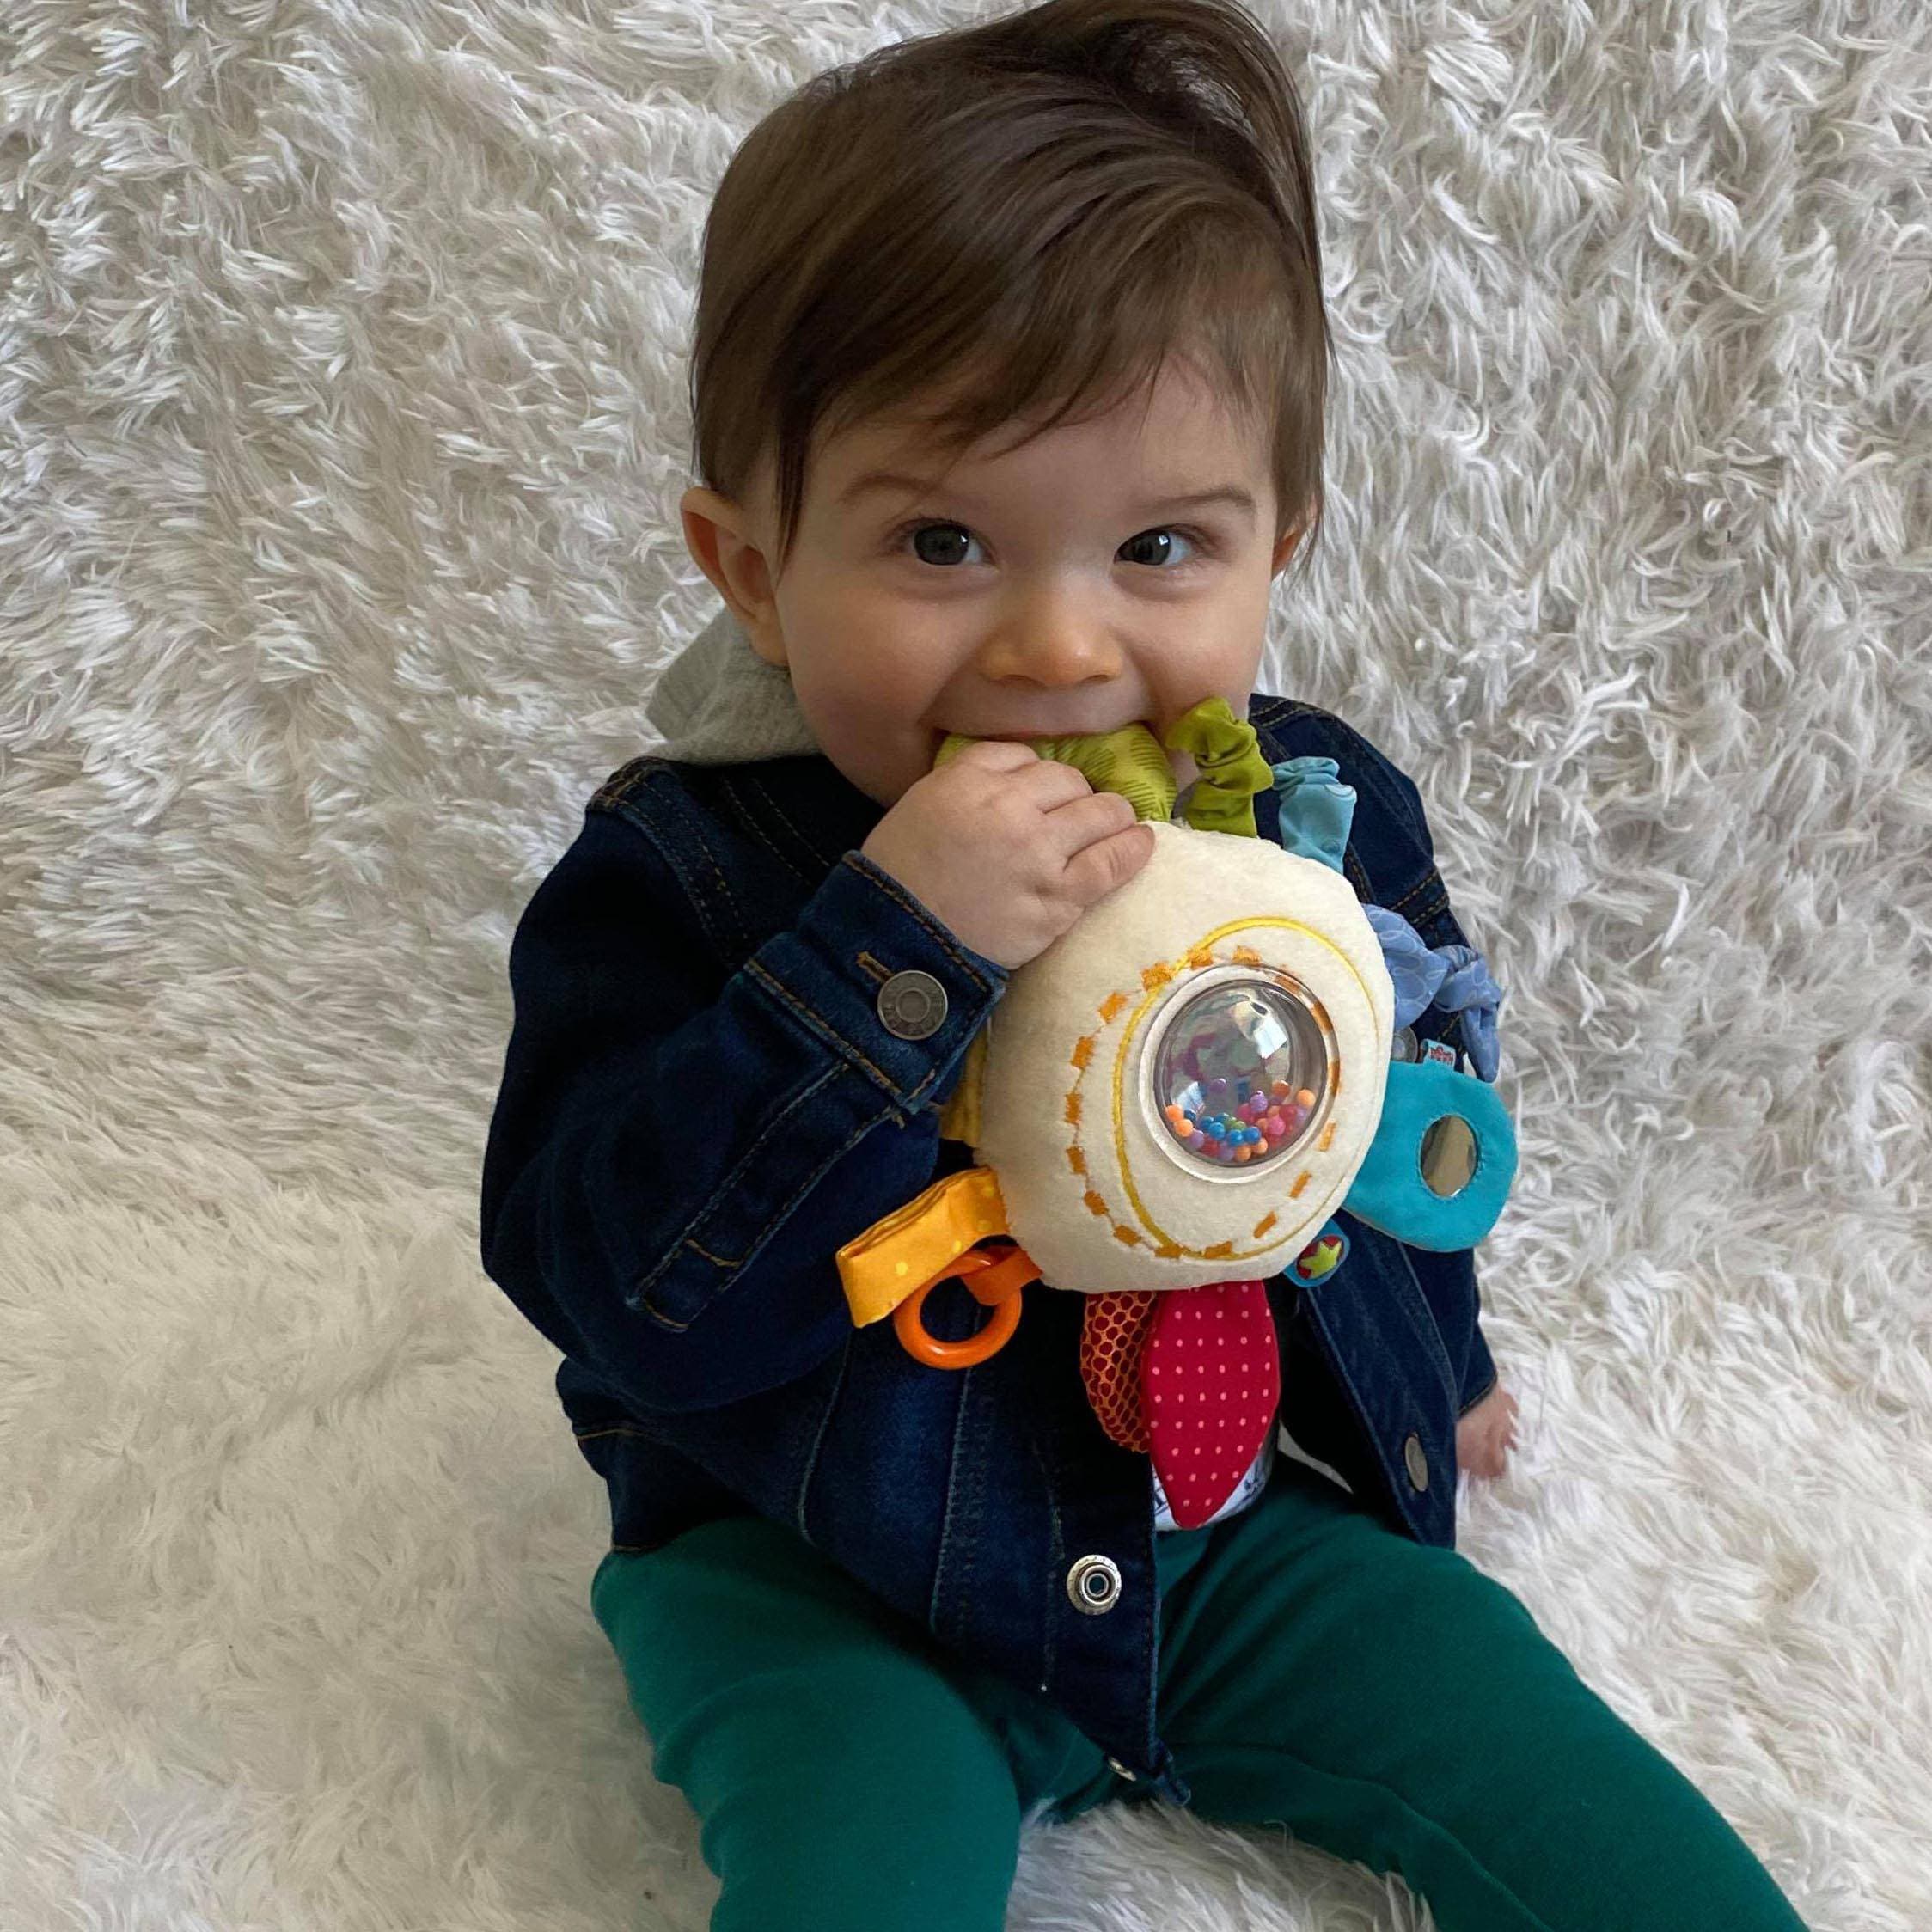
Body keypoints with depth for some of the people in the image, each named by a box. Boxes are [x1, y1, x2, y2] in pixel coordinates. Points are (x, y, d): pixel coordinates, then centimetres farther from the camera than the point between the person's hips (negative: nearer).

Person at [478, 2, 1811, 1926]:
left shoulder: (1328, 811, -6)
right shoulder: (678, 872, -19)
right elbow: (631, 1297, -30)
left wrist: (1431, 1362, 29)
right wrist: (892, 950, -40)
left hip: (1259, 1505, 4)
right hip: (825, 1568, -3)